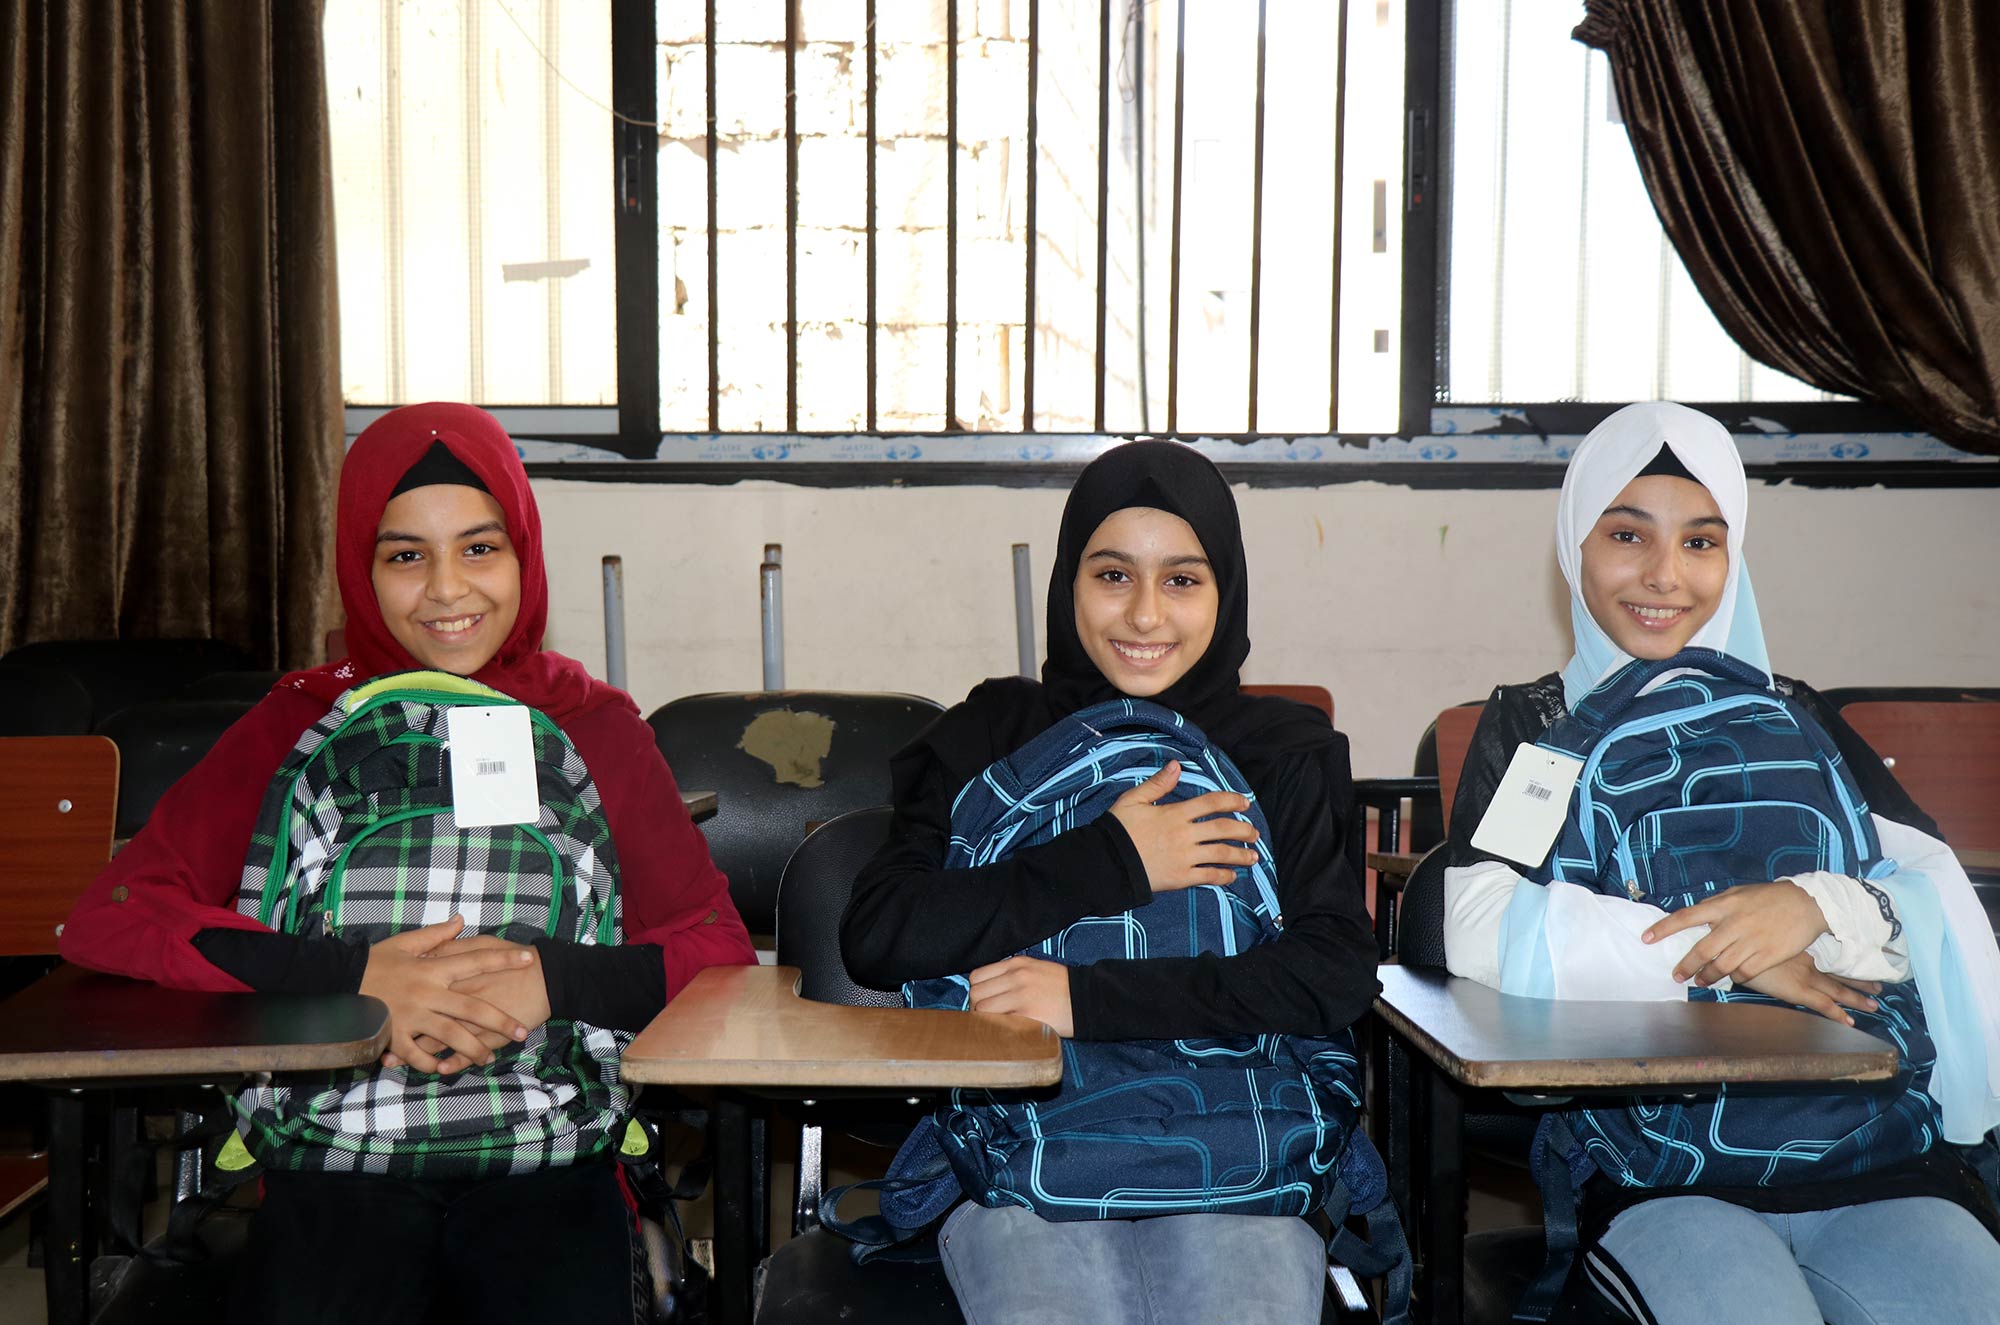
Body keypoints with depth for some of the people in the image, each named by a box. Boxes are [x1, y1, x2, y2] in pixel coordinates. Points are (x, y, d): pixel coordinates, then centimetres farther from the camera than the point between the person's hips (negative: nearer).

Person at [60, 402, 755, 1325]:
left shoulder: (594, 726, 9)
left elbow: (723, 955, 4)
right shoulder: (299, 723, 8)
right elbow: (106, 918, -3)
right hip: (332, 1166, 0)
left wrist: (551, 980, -14)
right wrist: (351, 980, -15)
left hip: (549, 1161, 0)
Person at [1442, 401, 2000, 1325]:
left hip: (1878, 1158, 3)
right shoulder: (1531, 728, 8)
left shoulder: (1799, 719, 16)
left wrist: (1820, 907, -18)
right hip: (1655, 1173, -3)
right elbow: (1481, 936, -10)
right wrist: (1731, 955, -11)